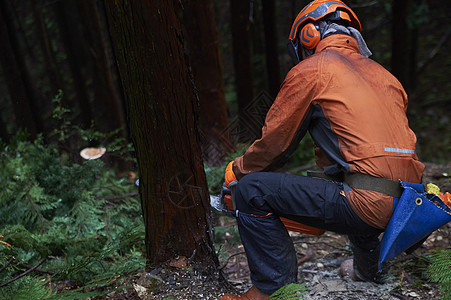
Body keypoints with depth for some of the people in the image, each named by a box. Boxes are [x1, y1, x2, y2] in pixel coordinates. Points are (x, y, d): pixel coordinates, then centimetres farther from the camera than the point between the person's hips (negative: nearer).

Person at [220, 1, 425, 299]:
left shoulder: (310, 70, 1)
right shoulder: (383, 74, 22)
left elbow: (275, 141, 5)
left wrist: (238, 170, 23)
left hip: (369, 206, -8)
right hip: (408, 205, 9)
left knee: (251, 191, -3)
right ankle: (369, 271, 47)